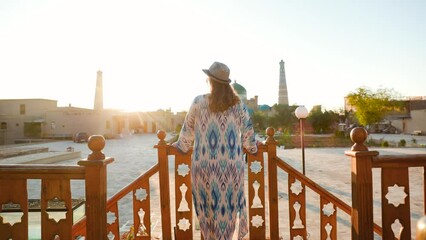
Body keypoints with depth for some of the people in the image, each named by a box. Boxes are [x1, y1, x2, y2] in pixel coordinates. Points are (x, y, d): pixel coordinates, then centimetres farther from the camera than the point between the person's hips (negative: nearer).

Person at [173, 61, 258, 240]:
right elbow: (248, 131, 8)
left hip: (206, 165, -1)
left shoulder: (198, 102, -2)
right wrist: (252, 148, 26)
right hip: (232, 165, 1)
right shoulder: (238, 104, 1)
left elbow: (188, 130, 8)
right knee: (229, 205, 13)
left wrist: (180, 145, 25)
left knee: (208, 205, 14)